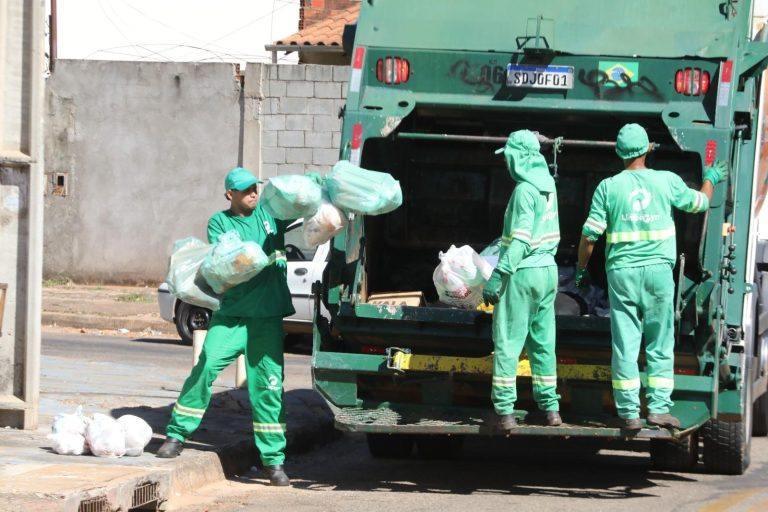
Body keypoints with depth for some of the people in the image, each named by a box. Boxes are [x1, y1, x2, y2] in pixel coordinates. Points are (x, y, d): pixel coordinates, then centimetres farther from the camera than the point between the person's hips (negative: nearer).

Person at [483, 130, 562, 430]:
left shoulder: (525, 190, -17)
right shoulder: (548, 185, 10)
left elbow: (520, 240, -21)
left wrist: (498, 276, -21)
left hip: (523, 273, -8)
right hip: (548, 271, 8)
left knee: (507, 343, -5)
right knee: (543, 342, 14)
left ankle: (504, 410, -8)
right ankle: (550, 407, 16)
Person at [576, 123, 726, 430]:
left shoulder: (609, 187, -2)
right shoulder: (667, 182, 0)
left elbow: (589, 234, -2)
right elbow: (700, 203, 18)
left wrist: (581, 269, 13)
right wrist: (710, 178, 38)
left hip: (622, 272, 0)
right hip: (658, 270, 0)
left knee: (624, 346, 2)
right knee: (660, 345, 8)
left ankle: (628, 413, 1)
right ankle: (658, 408, 4)